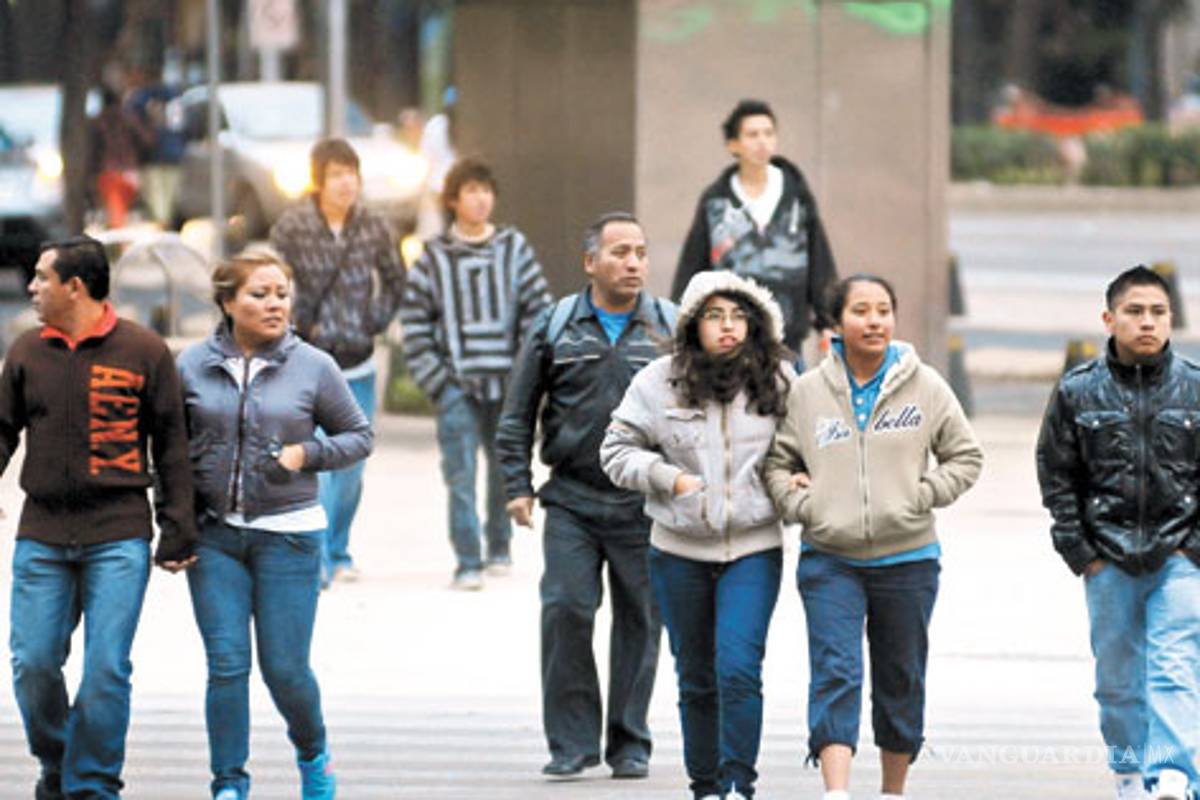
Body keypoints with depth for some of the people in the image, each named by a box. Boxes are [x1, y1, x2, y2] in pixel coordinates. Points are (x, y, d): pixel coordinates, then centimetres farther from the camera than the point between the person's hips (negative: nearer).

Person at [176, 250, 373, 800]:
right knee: (226, 665, -4)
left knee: (284, 668, 0)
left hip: (288, 534, -1)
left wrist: (308, 454, -10)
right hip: (214, 534, 1)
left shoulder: (313, 368, -2)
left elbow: (358, 435, 8)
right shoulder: (193, 366, 1)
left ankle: (313, 755, 29)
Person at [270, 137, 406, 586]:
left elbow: (395, 282, 15)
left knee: (351, 467, 9)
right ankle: (316, 560, -16)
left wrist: (377, 321, 3)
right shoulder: (292, 227, -9)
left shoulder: (374, 228, 1)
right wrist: (298, 326, -8)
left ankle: (338, 553, 25)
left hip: (357, 364, 4)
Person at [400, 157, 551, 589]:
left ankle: (499, 548, 28)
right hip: (458, 386, -2)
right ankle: (468, 562, -7)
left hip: (509, 385, 2)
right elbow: (414, 324, 3)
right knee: (460, 476, -9)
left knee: (505, 470, 11)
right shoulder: (434, 258, 2)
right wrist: (436, 380, -5)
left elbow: (538, 311, 4)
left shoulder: (514, 249, 5)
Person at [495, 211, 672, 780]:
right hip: (572, 498, 0)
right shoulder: (556, 327, 5)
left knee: (639, 620, 4)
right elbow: (517, 412, 10)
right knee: (565, 610, -9)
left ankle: (629, 744, 14)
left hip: (645, 503, 0)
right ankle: (571, 742, -1)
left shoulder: (670, 329, 4)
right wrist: (517, 486, 4)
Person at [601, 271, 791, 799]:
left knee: (739, 667, -16)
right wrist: (669, 478, -11)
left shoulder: (777, 383, 1)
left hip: (753, 551, -1)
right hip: (679, 552, 1)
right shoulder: (660, 382, -2)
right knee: (697, 679, 10)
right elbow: (617, 451, 3)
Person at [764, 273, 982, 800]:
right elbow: (777, 461, 11)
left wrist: (923, 496, -6)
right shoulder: (807, 392, 2)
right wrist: (800, 505, -5)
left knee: (901, 678, 11)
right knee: (835, 674, -14)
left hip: (906, 559, 1)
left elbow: (965, 456, 8)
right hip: (830, 560, -1)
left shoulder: (925, 387, 0)